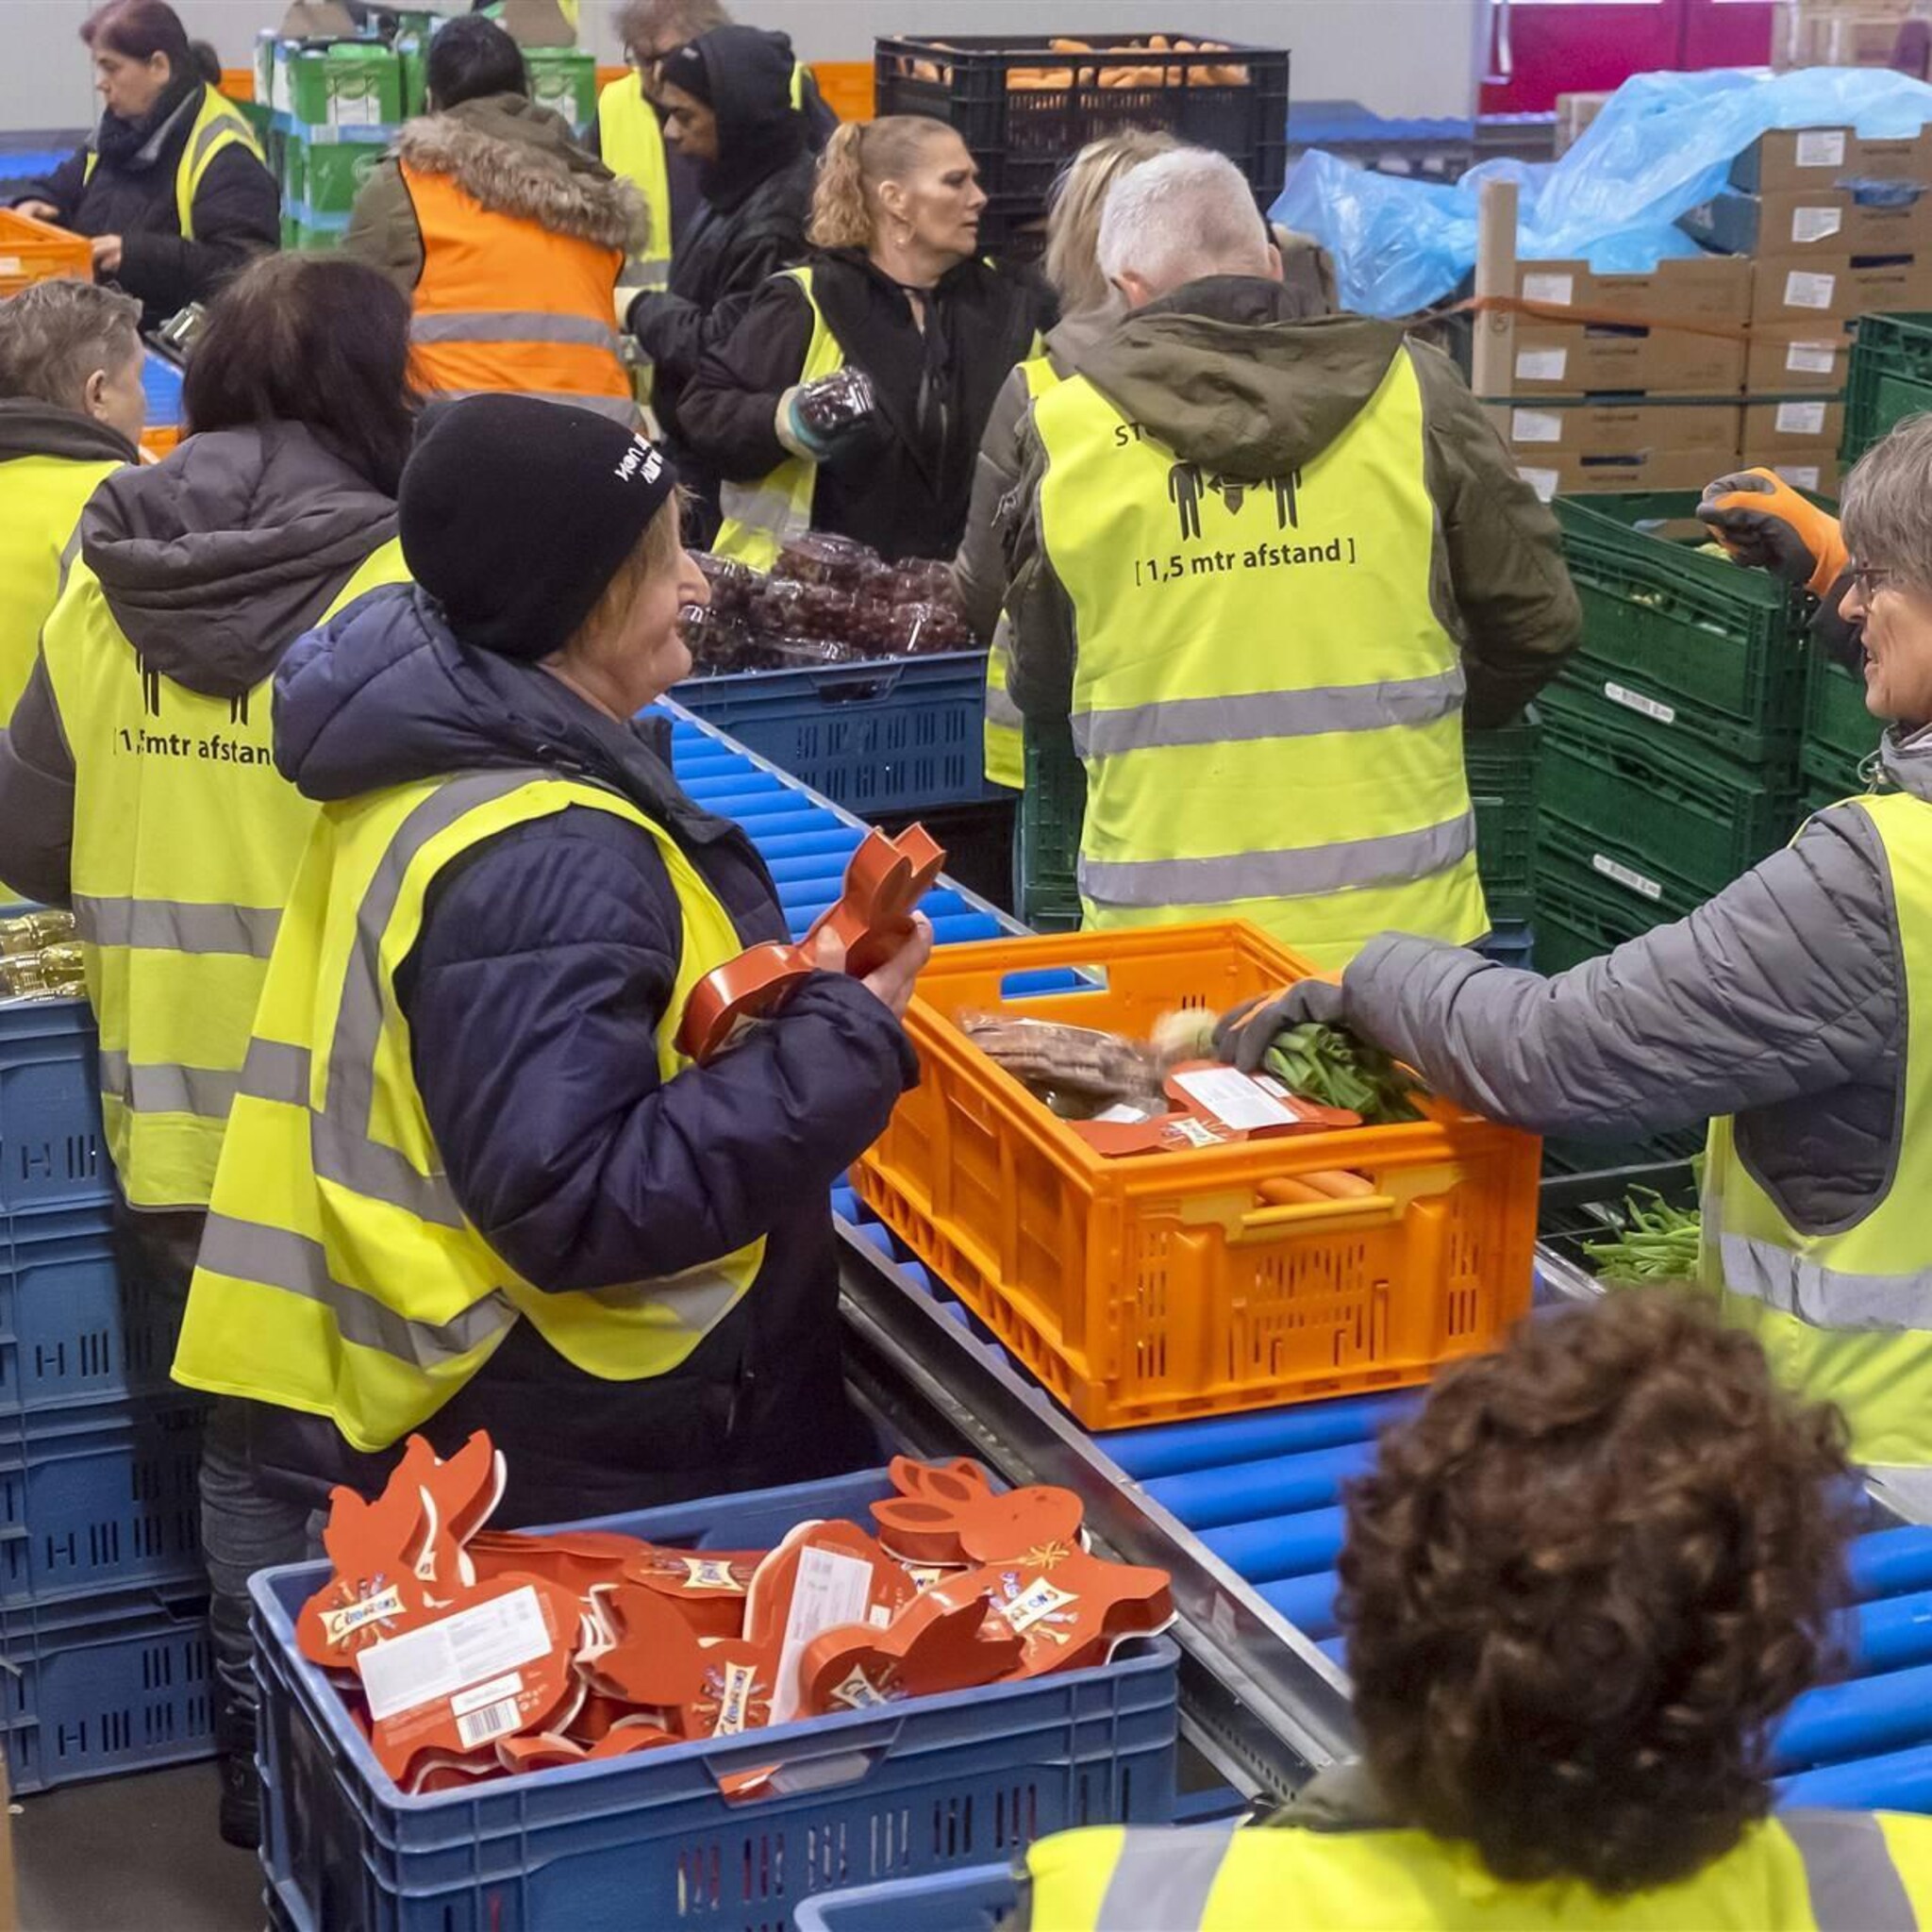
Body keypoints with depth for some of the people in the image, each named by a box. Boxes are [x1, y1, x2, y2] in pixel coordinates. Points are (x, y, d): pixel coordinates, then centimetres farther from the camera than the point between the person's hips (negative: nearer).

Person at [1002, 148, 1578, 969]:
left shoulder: (1066, 428, -1)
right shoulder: (1411, 391, -1)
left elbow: (1041, 690, 10)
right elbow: (1535, 621, 7)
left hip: (1162, 927, 0)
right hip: (1395, 916, 0)